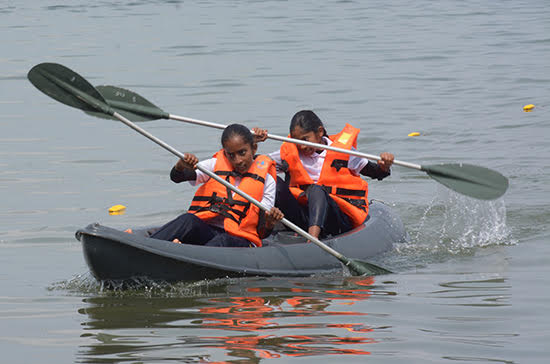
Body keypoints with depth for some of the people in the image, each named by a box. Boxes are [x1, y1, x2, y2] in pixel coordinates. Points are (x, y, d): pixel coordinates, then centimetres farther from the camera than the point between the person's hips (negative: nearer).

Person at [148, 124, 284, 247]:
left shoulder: (266, 180, 9)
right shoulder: (216, 165, 14)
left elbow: (261, 232, 6)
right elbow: (176, 176, 3)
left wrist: (269, 223, -18)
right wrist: (182, 166, -20)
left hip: (240, 239, -2)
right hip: (205, 231, 2)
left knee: (223, 241, -37)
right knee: (188, 221, -31)